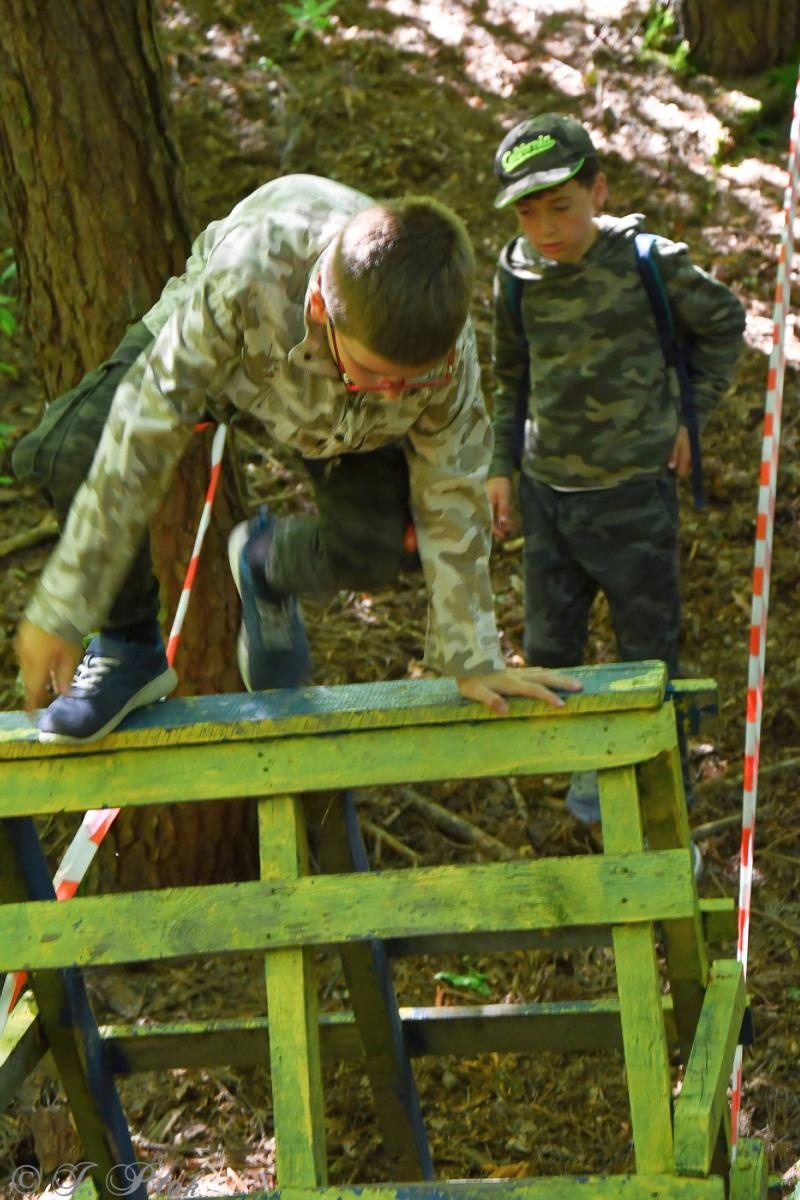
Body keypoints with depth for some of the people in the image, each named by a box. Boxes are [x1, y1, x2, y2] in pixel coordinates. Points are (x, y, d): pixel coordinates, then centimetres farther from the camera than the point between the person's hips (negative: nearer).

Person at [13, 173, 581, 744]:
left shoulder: (447, 354, -38)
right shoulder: (246, 274, -48)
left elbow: (452, 502, -20)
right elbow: (144, 438, -42)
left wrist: (475, 661, -11)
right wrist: (61, 613, -38)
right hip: (223, 348, -1)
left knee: (370, 552, -21)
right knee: (66, 453, -25)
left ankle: (269, 568, 17)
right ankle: (128, 647, 0)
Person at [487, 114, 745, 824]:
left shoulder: (648, 261, -14)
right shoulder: (518, 272, -3)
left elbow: (724, 321, 4)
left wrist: (689, 415, 1)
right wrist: (501, 466, 10)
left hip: (634, 491, -4)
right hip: (546, 491, 4)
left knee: (649, 656, 4)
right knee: (548, 649, 12)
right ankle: (593, 763, 36)